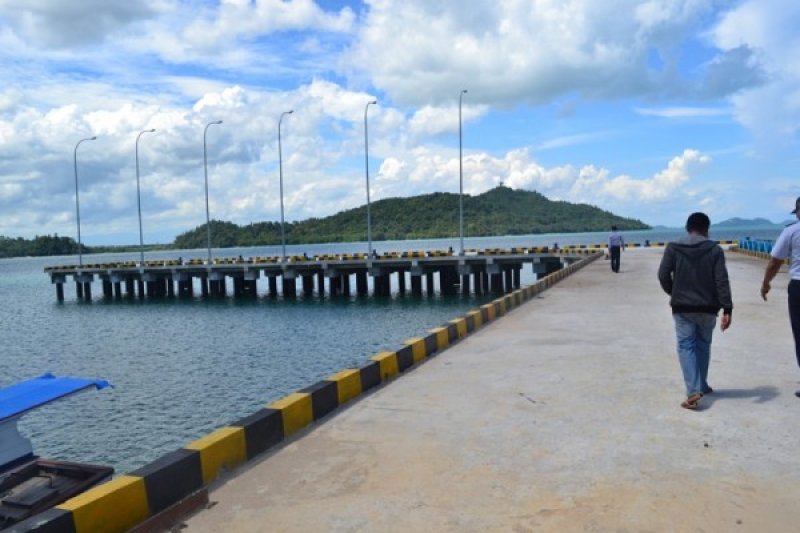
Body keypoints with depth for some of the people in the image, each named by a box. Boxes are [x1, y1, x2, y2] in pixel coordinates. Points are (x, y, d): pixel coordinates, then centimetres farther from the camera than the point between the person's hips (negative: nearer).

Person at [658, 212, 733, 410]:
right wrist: (727, 309, -9)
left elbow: (663, 275, -6)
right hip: (708, 307, 1)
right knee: (703, 345, 18)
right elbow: (722, 281, -9)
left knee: (686, 346, 1)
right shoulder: (715, 249, -3)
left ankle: (693, 391, -13)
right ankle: (701, 386, 28)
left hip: (682, 307, -1)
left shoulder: (673, 248, -3)